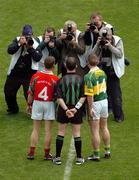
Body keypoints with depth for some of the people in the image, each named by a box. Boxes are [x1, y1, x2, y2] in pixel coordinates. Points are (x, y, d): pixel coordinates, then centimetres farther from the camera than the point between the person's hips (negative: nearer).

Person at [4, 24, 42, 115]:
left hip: (29, 74, -3)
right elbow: (10, 50, -16)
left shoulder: (36, 44, -6)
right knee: (8, 92, 15)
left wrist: (30, 48, -26)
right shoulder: (17, 40, -2)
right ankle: (13, 109, 39)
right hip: (14, 73, 3)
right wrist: (19, 44, -28)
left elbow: (38, 58, -18)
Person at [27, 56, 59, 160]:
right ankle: (47, 153, 10)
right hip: (49, 104, -2)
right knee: (48, 131, 6)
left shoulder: (36, 76, -6)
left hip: (37, 103, 2)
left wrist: (29, 104, 11)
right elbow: (57, 95, -9)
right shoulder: (55, 79, -12)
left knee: (36, 129, 11)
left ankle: (31, 152, 10)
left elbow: (31, 93, -1)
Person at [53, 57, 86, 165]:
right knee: (77, 133, 7)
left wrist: (66, 109, -15)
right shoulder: (80, 79, -7)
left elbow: (59, 98, -13)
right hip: (77, 111, 0)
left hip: (64, 109, 0)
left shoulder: (62, 80, -7)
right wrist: (76, 108, -13)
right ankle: (79, 158, 10)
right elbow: (83, 97, -11)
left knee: (61, 132, 9)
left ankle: (58, 157, 10)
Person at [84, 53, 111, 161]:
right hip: (104, 100, 7)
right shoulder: (103, 73, 2)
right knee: (104, 127, 20)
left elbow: (90, 95, -22)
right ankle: (107, 151, 27)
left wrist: (90, 108, -17)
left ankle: (96, 155, 6)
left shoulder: (89, 76, -20)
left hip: (95, 103, -7)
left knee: (95, 131, 1)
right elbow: (104, 87, 7)